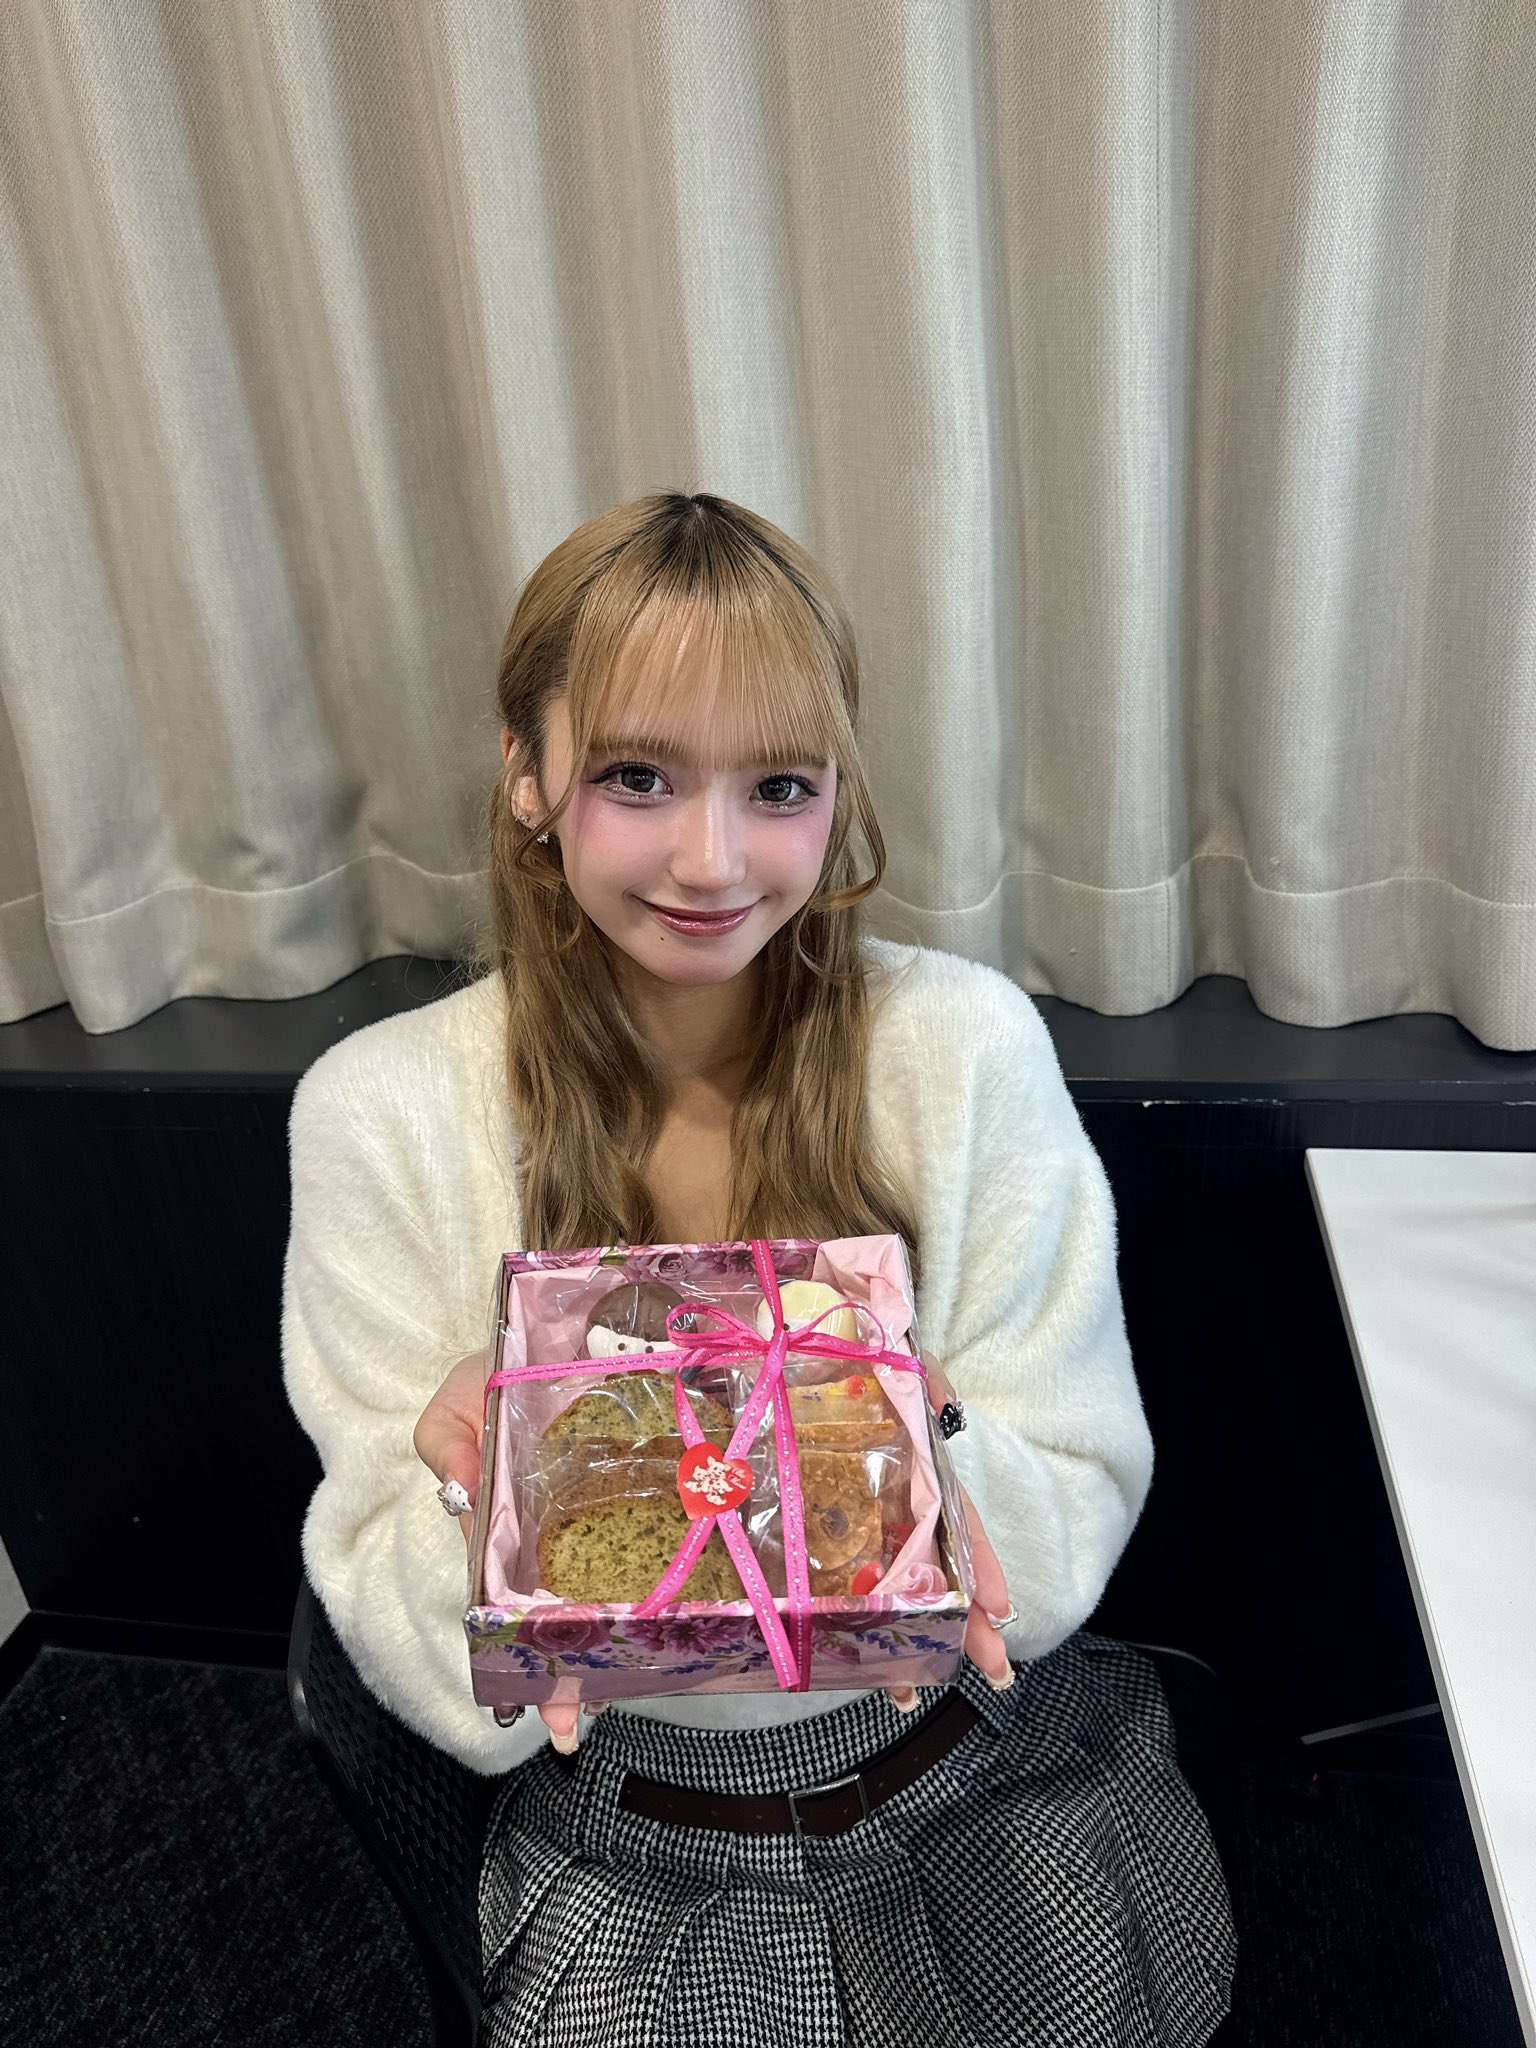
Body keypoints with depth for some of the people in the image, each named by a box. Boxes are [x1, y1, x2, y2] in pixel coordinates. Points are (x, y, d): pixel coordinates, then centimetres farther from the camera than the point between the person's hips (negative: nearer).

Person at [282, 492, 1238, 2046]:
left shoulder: (964, 1046, -14)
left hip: (987, 1777, 1)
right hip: (633, 1841, 0)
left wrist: (927, 1452, -29)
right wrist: (483, 1481, -31)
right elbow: (449, 1700, -11)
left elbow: (1081, 1521, -9)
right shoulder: (382, 1112, -15)